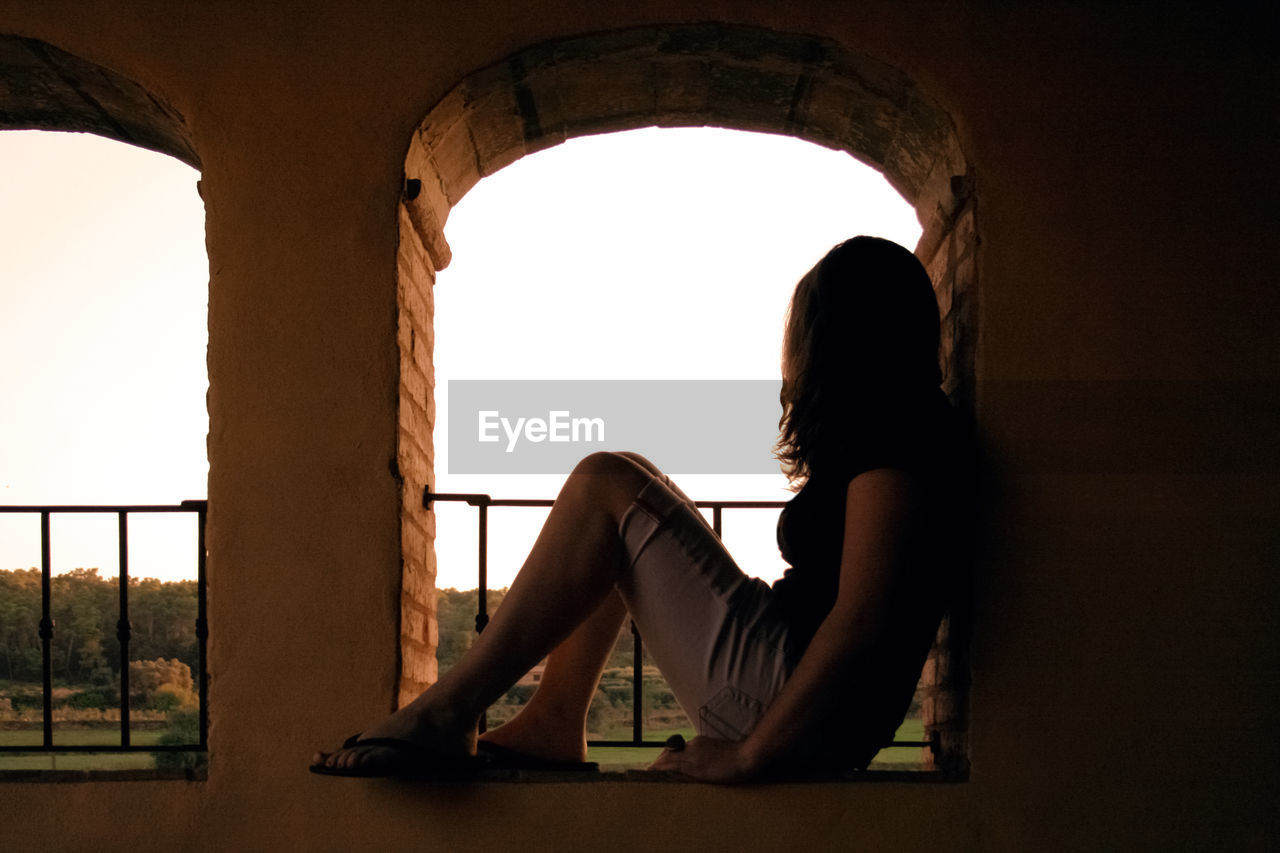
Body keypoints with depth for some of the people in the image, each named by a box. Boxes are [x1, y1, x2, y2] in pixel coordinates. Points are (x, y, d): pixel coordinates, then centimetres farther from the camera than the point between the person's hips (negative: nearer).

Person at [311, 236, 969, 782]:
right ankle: (551, 723, 6)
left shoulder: (890, 439, -14)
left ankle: (445, 713, -10)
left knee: (606, 486, -11)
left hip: (802, 724, -10)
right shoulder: (890, 431, 17)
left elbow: (862, 622, -25)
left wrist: (751, 754, -22)